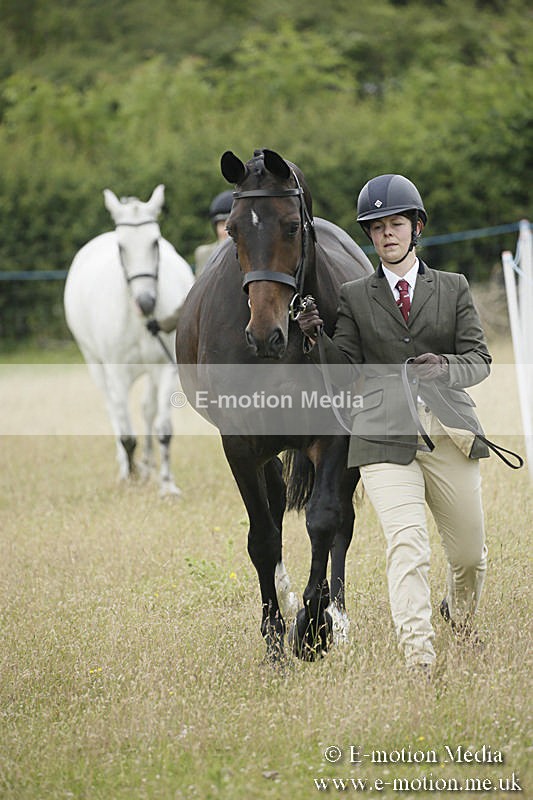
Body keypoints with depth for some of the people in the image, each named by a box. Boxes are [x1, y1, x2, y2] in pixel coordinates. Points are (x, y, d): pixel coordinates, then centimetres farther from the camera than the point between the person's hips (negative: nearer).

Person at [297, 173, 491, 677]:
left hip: (448, 430, 2)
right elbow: (344, 370, 4)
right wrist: (317, 339, -15)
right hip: (386, 437, -2)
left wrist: (447, 367, -17)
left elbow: (480, 360, 5)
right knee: (407, 545, -19)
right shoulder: (354, 297, 10)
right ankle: (418, 660, -25)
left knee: (469, 551, 11)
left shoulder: (453, 289, 11)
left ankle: (460, 617, 44)